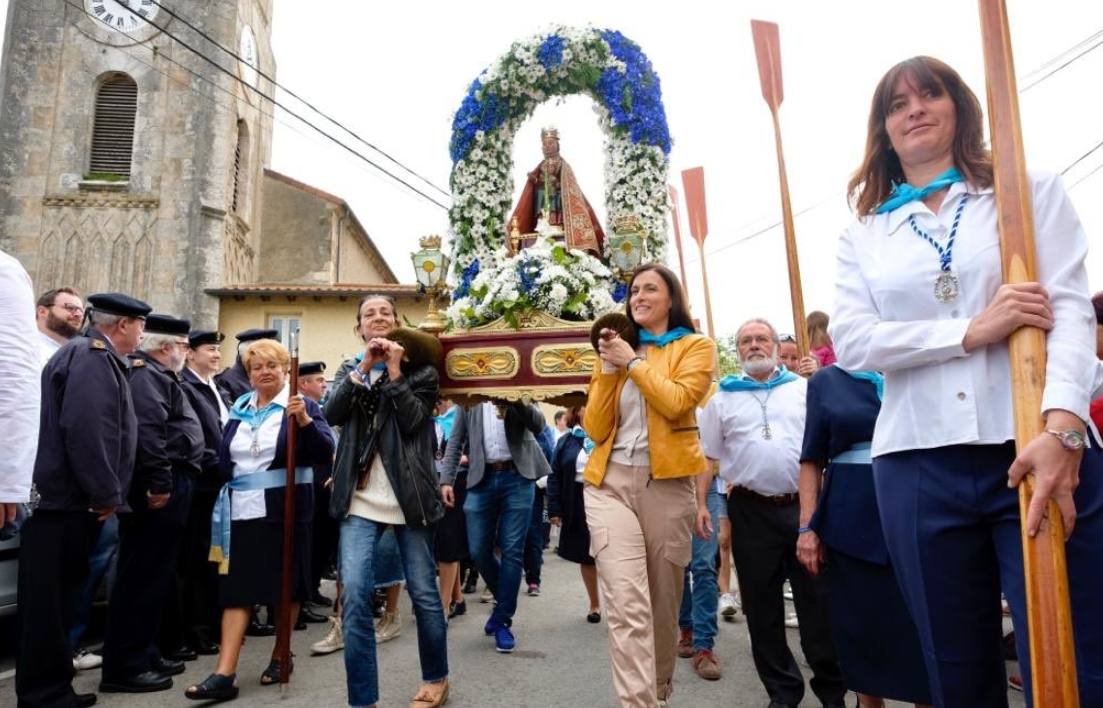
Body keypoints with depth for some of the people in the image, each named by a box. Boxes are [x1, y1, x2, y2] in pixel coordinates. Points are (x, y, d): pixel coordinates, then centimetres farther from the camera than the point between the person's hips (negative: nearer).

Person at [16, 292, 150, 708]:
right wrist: (106, 494, -17)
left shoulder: (95, 357, 16)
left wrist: (105, 494, 19)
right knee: (49, 601, 0)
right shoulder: (91, 357, -14)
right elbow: (84, 430, -24)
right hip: (65, 501, -10)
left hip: (70, 501, 10)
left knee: (60, 598, 16)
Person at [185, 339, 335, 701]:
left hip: (284, 510, -3)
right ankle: (225, 673, 2)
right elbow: (224, 455, 17)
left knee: (286, 582, 8)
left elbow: (326, 453, -15)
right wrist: (226, 494, 9)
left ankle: (280, 656, 25)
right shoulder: (240, 408, 11)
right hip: (243, 510, 4)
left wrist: (304, 420, -29)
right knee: (236, 587, 1)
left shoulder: (303, 405, -4)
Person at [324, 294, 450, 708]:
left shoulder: (420, 368, 5)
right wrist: (363, 368, -8)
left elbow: (412, 418, -10)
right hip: (360, 497, 3)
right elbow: (333, 413, -2)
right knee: (354, 595, -8)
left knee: (423, 592, 6)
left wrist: (393, 371, -9)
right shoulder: (350, 369, 16)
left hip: (408, 495, -2)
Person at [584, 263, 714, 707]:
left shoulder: (695, 346, 6)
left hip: (667, 486, -1)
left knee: (663, 602, 11)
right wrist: (609, 367, -1)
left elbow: (676, 401, -14)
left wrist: (633, 361, -7)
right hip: (610, 484, 1)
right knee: (627, 606, -12)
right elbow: (595, 429, 6)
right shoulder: (618, 351, 13)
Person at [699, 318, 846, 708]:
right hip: (751, 511, 1)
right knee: (762, 605, 8)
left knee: (817, 601, 6)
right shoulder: (722, 397, 7)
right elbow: (709, 457, 8)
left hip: (803, 505, 0)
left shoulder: (803, 388, 7)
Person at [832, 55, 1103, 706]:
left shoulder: (1032, 192, 10)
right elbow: (851, 341, -1)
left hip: (1041, 449, -1)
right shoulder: (864, 235, 13)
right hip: (918, 467, 2)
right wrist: (972, 331, -14)